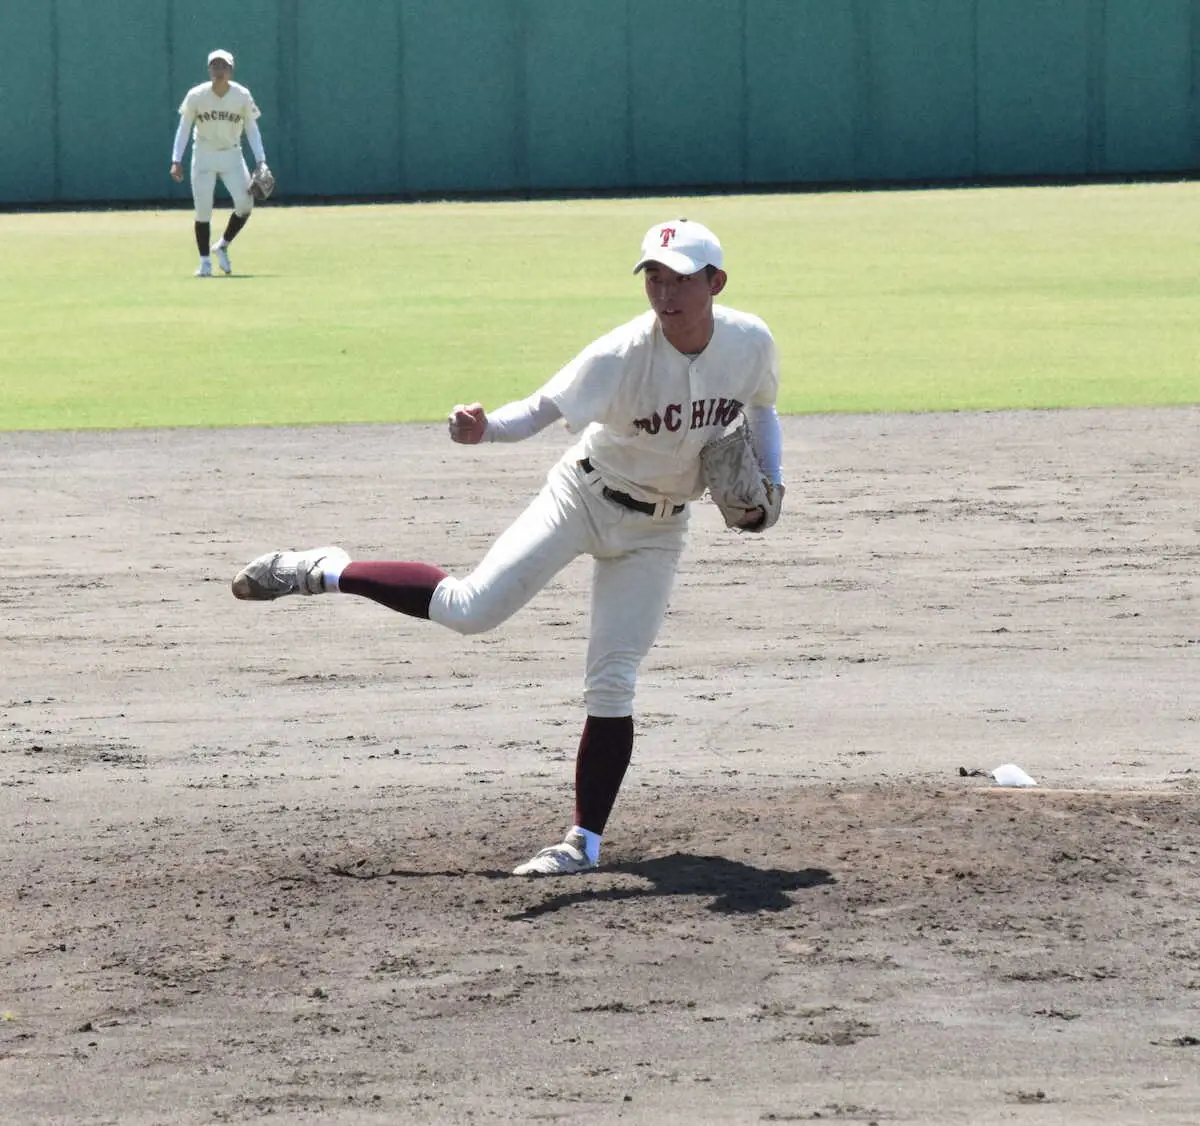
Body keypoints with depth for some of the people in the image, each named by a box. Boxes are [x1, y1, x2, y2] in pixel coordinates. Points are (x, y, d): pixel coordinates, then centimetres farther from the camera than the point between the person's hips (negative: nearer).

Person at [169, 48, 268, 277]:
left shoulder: (242, 96, -8)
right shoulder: (196, 95, -10)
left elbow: (251, 129, -2)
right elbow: (184, 128, -4)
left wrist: (260, 161, -12)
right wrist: (176, 161, -12)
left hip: (232, 155, 1)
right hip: (204, 155, -1)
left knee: (245, 204, -13)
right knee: (203, 209, -7)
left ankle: (223, 246, 12)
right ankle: (205, 261, 7)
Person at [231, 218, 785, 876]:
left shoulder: (751, 343, -13)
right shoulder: (623, 355, -27)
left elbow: (761, 408, 9)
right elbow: (544, 407, -33)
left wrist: (769, 480, -6)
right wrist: (485, 428, -54)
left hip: (654, 531, 2)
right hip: (582, 496, -2)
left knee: (611, 685, -5)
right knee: (468, 607, -15)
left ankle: (586, 840, 4)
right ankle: (325, 572, 4)